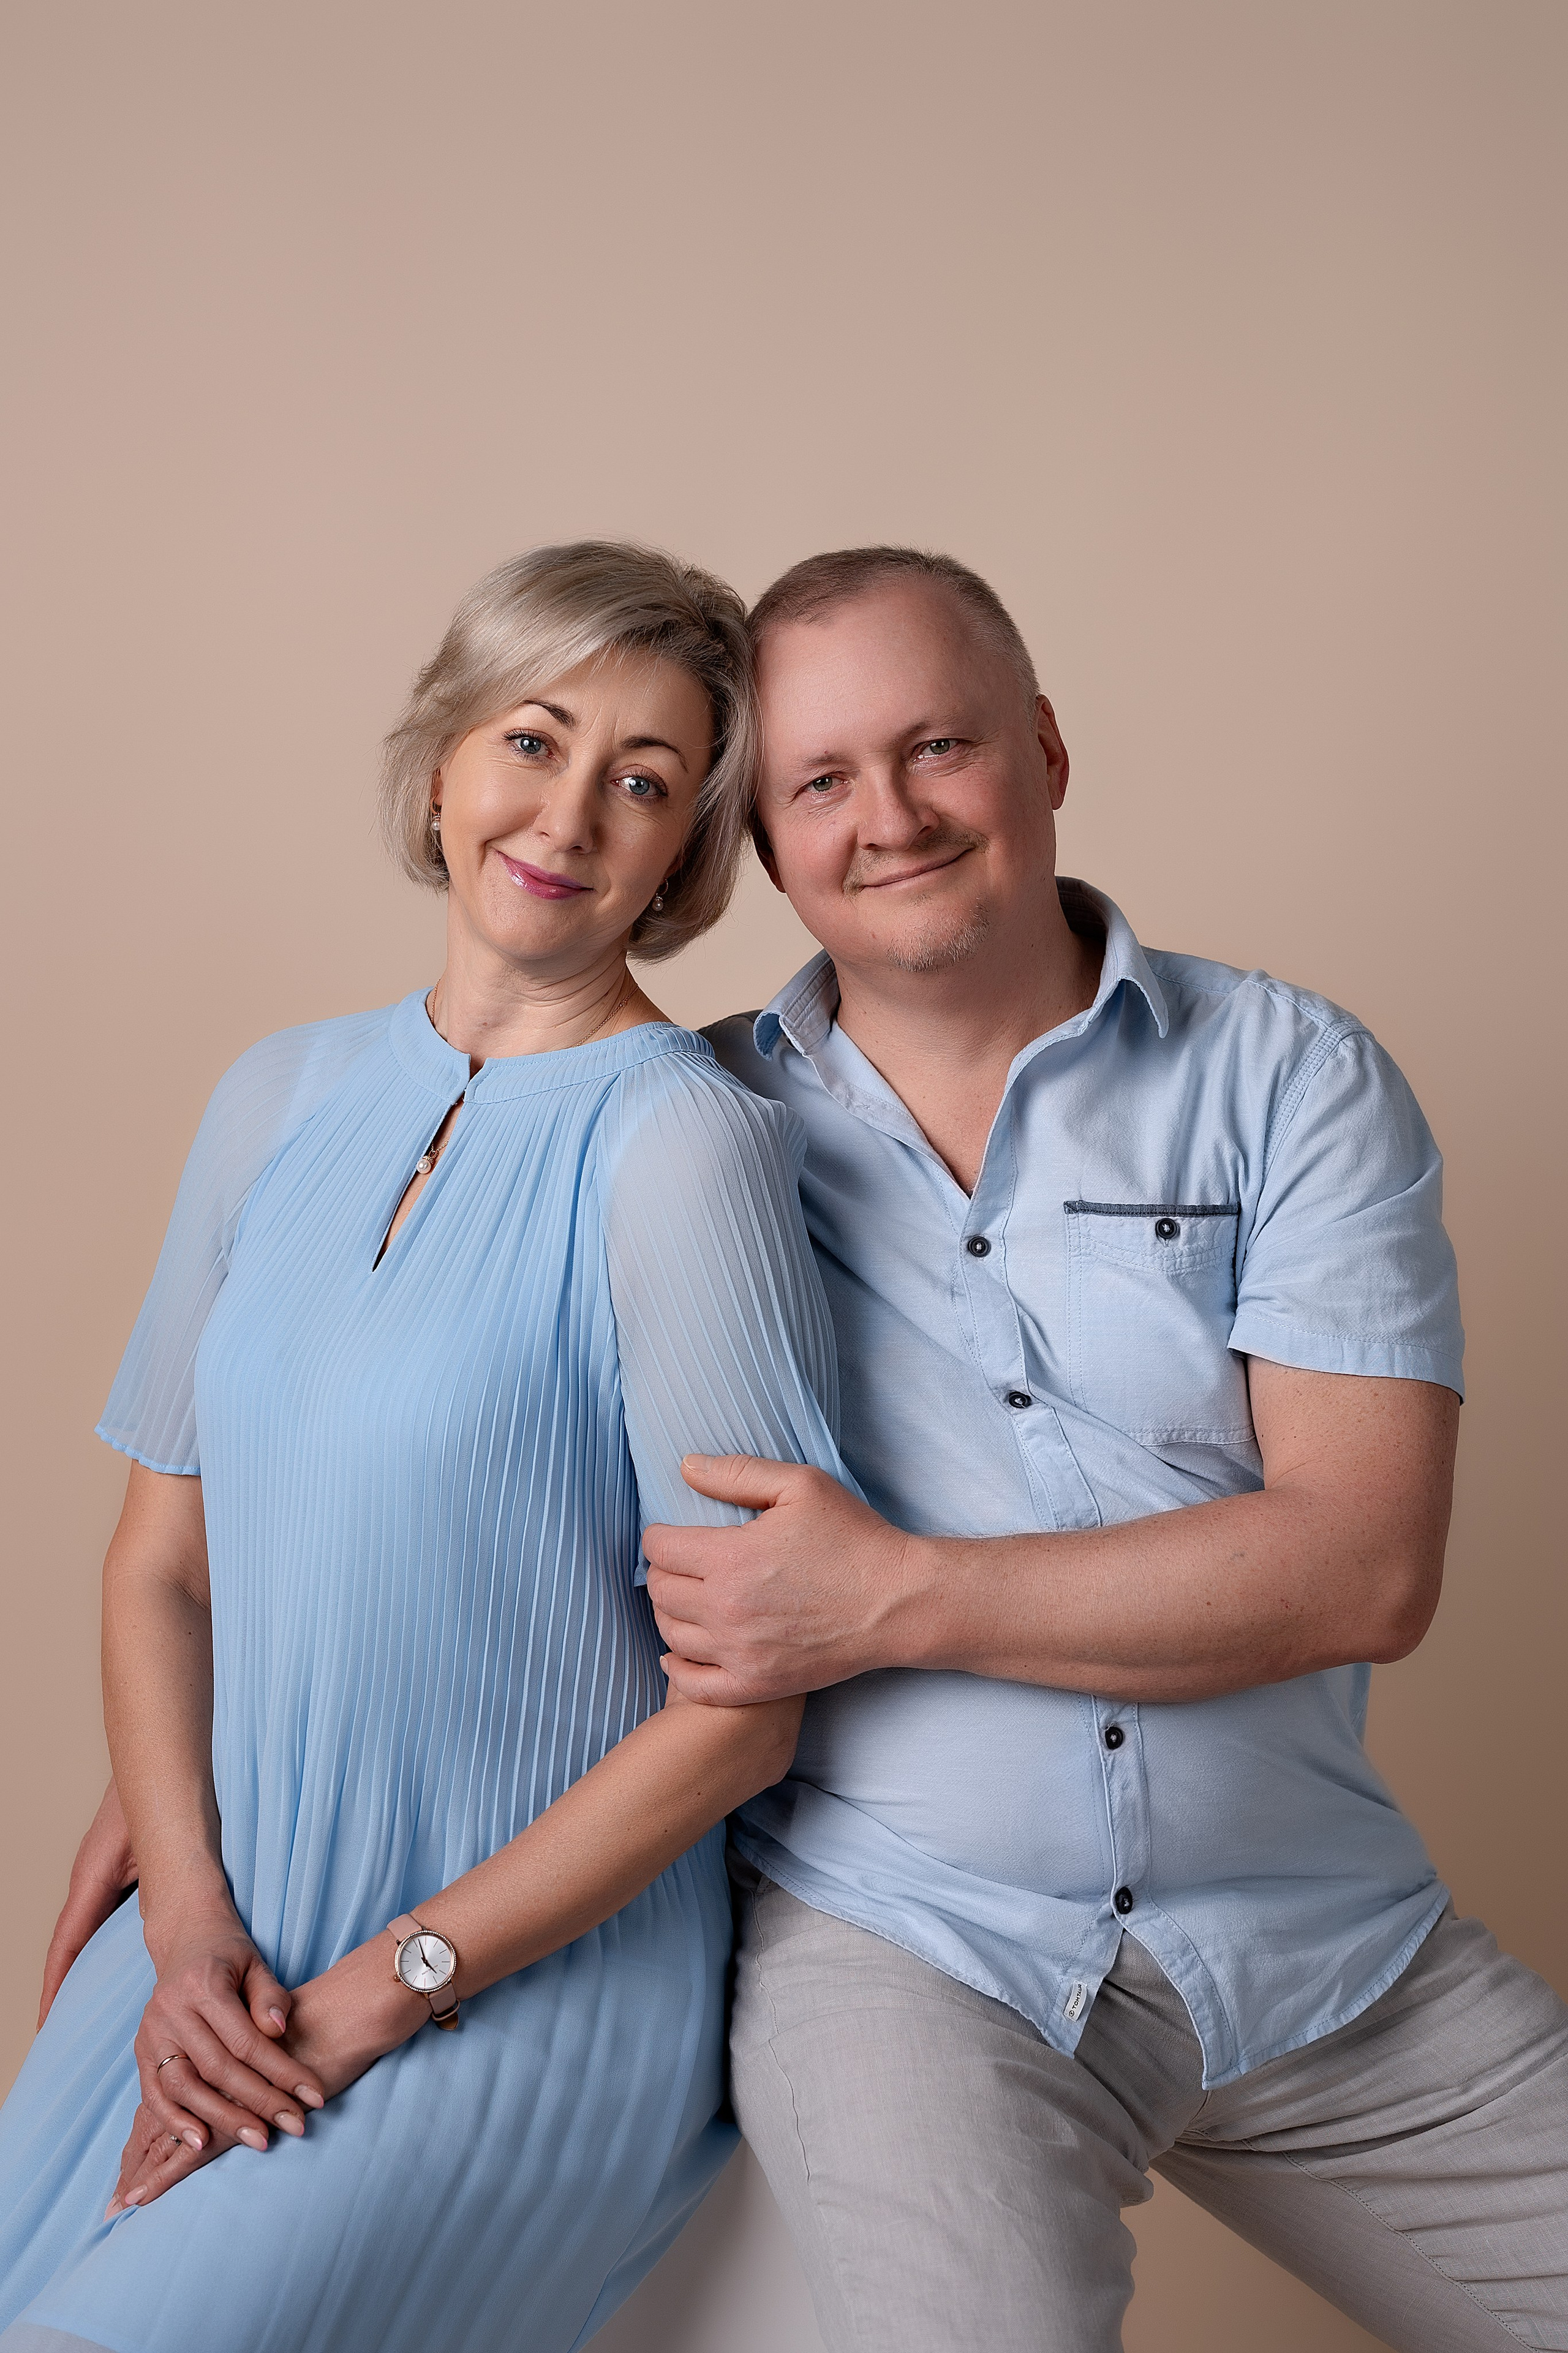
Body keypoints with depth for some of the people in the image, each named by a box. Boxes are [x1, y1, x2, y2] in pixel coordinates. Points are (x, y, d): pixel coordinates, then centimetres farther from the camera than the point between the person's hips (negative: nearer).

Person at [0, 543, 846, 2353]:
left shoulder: (681, 1140, -15)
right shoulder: (282, 1099, 4)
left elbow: (744, 1710, -15)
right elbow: (160, 1564, 7)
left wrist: (378, 1996, -10)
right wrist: (189, 1929, -6)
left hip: (537, 1985, -5)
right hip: (216, 1948, 5)